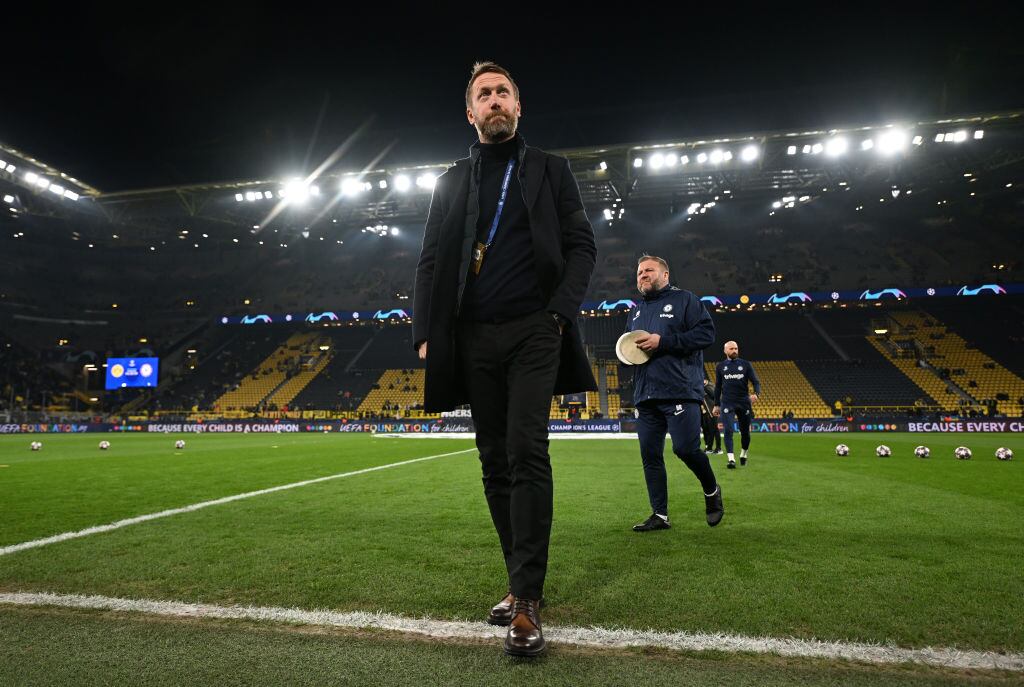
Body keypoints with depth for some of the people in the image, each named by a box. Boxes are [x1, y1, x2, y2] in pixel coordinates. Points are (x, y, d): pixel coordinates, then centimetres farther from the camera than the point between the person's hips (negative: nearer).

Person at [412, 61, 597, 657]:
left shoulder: (550, 169, 11)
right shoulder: (452, 181, 17)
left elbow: (582, 245, 3)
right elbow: (431, 263, 12)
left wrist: (560, 312, -12)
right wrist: (426, 333, 0)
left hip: (533, 332, -3)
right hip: (473, 338, 3)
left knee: (526, 451, -14)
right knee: (496, 462, 6)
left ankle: (527, 600, -9)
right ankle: (522, 581, 18)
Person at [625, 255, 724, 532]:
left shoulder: (684, 299, 4)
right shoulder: (636, 312, 23)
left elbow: (707, 333, -8)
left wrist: (663, 341, -15)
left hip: (680, 391, -6)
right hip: (645, 395, 6)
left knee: (686, 448, -11)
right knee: (650, 455, 4)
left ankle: (712, 491, 19)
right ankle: (660, 515, 13)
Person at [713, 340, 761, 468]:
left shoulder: (746, 364, 6)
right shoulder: (720, 366, 8)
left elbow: (756, 382, 2)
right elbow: (717, 387, 14)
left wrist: (756, 394, -19)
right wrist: (716, 405, 12)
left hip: (744, 402, 1)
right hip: (727, 403, 0)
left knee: (745, 431, 9)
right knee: (728, 430, -14)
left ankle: (744, 454, 33)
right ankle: (731, 459, -15)